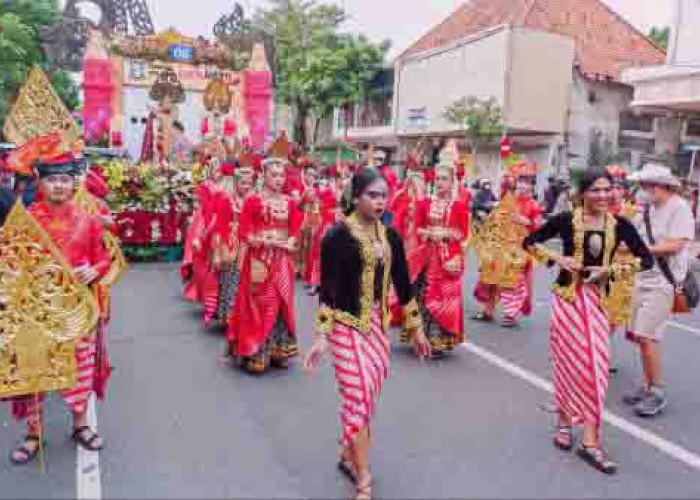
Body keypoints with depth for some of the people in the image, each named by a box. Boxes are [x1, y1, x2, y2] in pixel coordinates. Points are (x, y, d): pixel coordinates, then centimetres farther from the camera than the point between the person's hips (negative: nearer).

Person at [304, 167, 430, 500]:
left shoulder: (390, 236, 5)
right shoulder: (338, 236, -11)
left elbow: (402, 283, 11)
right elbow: (328, 288, -13)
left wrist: (416, 328, 14)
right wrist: (321, 335, -18)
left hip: (378, 324, 5)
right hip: (347, 325, -5)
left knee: (367, 398, 11)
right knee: (359, 398, -5)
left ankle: (347, 455, 34)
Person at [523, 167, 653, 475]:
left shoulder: (619, 225, 1)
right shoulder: (566, 220, -5)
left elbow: (646, 260, 6)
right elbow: (529, 242, 3)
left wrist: (612, 269, -9)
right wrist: (556, 258, -12)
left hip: (598, 299, 2)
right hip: (567, 296, -2)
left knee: (595, 365, 1)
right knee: (568, 361, 5)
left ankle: (590, 442, 10)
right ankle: (565, 422, 27)